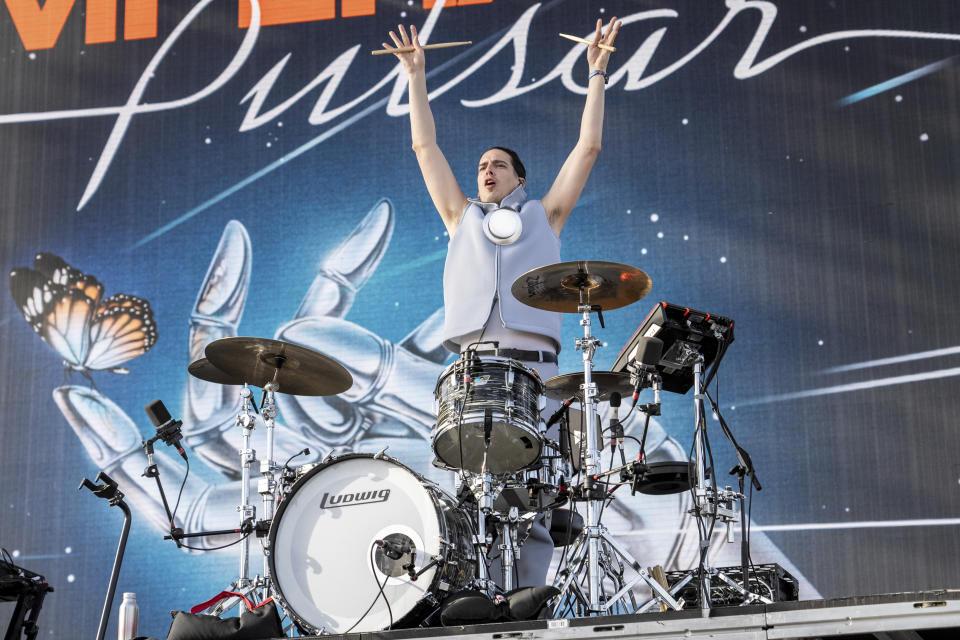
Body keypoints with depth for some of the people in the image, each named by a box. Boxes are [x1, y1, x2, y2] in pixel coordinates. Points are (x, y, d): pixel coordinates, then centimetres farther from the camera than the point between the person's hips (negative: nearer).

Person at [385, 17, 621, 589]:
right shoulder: (462, 218, 27)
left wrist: (597, 73, 19)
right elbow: (426, 148, 26)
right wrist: (416, 77, 25)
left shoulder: (543, 216, 23)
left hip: (532, 365, -1)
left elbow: (588, 148, 19)